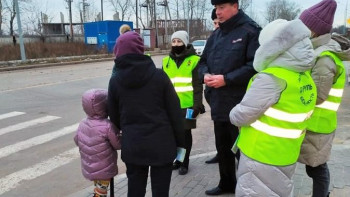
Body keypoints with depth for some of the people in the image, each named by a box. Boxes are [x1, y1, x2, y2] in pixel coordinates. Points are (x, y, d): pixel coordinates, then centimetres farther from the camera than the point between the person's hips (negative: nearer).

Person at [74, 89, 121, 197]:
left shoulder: (83, 123, -5)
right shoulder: (107, 126, -26)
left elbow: (77, 140, 8)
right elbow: (118, 145, -16)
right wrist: (119, 134, 3)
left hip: (89, 168, 7)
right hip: (104, 170, -6)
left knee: (97, 188, 26)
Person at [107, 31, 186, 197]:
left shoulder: (115, 80, -1)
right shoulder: (159, 75, -7)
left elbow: (114, 116, 6)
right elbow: (174, 111, -5)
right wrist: (180, 142, 4)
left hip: (132, 146, 2)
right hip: (161, 144, -2)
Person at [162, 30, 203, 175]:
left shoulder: (194, 60, -4)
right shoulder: (166, 61, 9)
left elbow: (198, 85, -6)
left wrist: (197, 105, -12)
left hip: (187, 104, -4)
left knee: (186, 132, 7)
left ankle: (185, 162, 22)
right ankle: (178, 159, 30)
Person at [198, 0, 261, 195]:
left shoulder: (251, 31, -10)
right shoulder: (216, 35, 14)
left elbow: (255, 65, -19)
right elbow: (203, 61, 19)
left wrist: (226, 79, -20)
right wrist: (205, 74, -3)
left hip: (241, 104, -8)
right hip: (219, 102, 8)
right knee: (223, 147, 20)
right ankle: (227, 183, 39)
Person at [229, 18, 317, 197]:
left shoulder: (271, 78, -26)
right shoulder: (305, 78, 1)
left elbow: (240, 116, -21)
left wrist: (232, 114, 0)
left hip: (261, 156, -8)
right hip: (286, 155, 8)